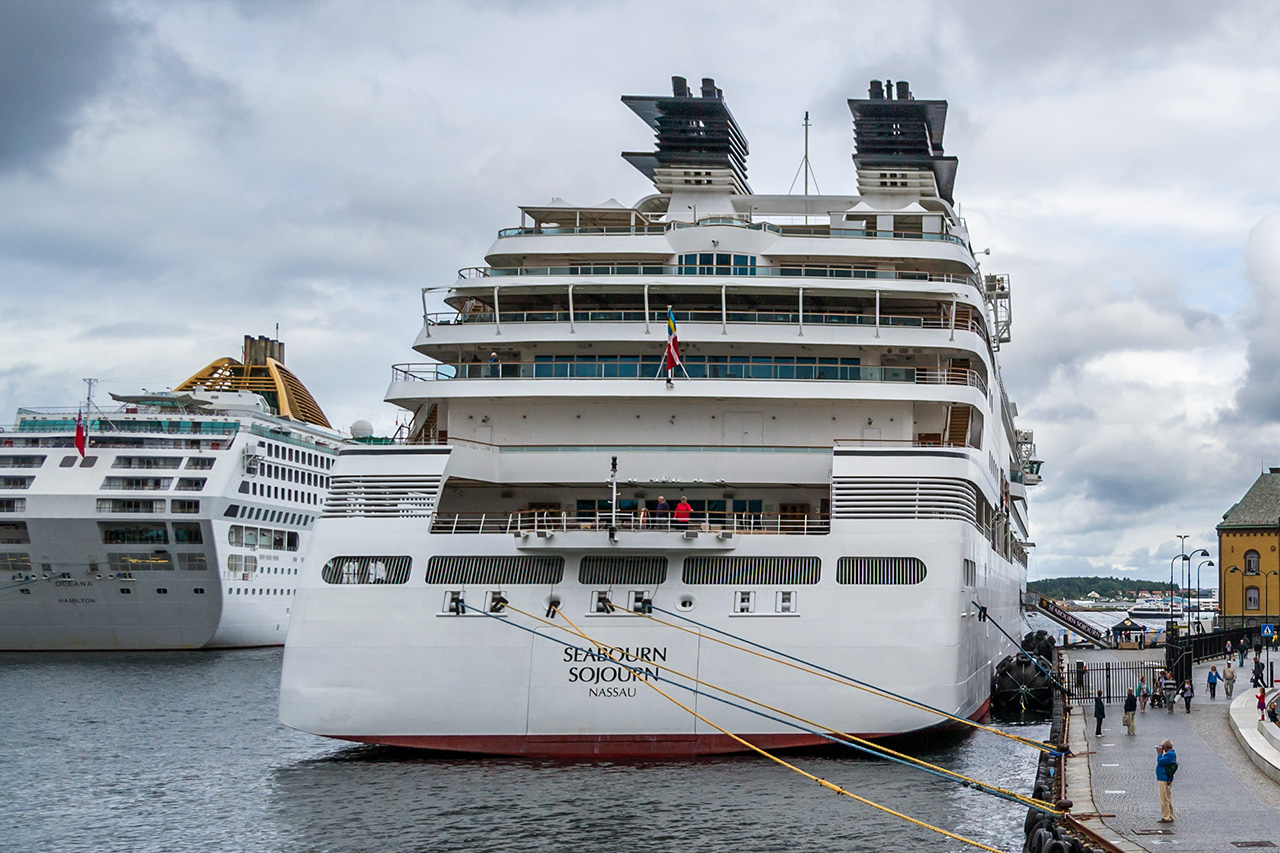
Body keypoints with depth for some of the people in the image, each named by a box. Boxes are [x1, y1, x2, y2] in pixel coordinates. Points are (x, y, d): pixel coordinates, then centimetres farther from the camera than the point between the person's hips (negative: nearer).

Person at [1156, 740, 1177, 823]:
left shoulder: (1170, 754, -19)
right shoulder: (1171, 753, 14)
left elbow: (1160, 762, -21)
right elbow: (1163, 762, 17)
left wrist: (1160, 753, -8)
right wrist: (1160, 753, 11)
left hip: (1164, 780, -11)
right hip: (1167, 779, 11)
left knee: (1164, 799, -6)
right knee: (1167, 799, 16)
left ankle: (1167, 818, -4)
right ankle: (1170, 817, 21)